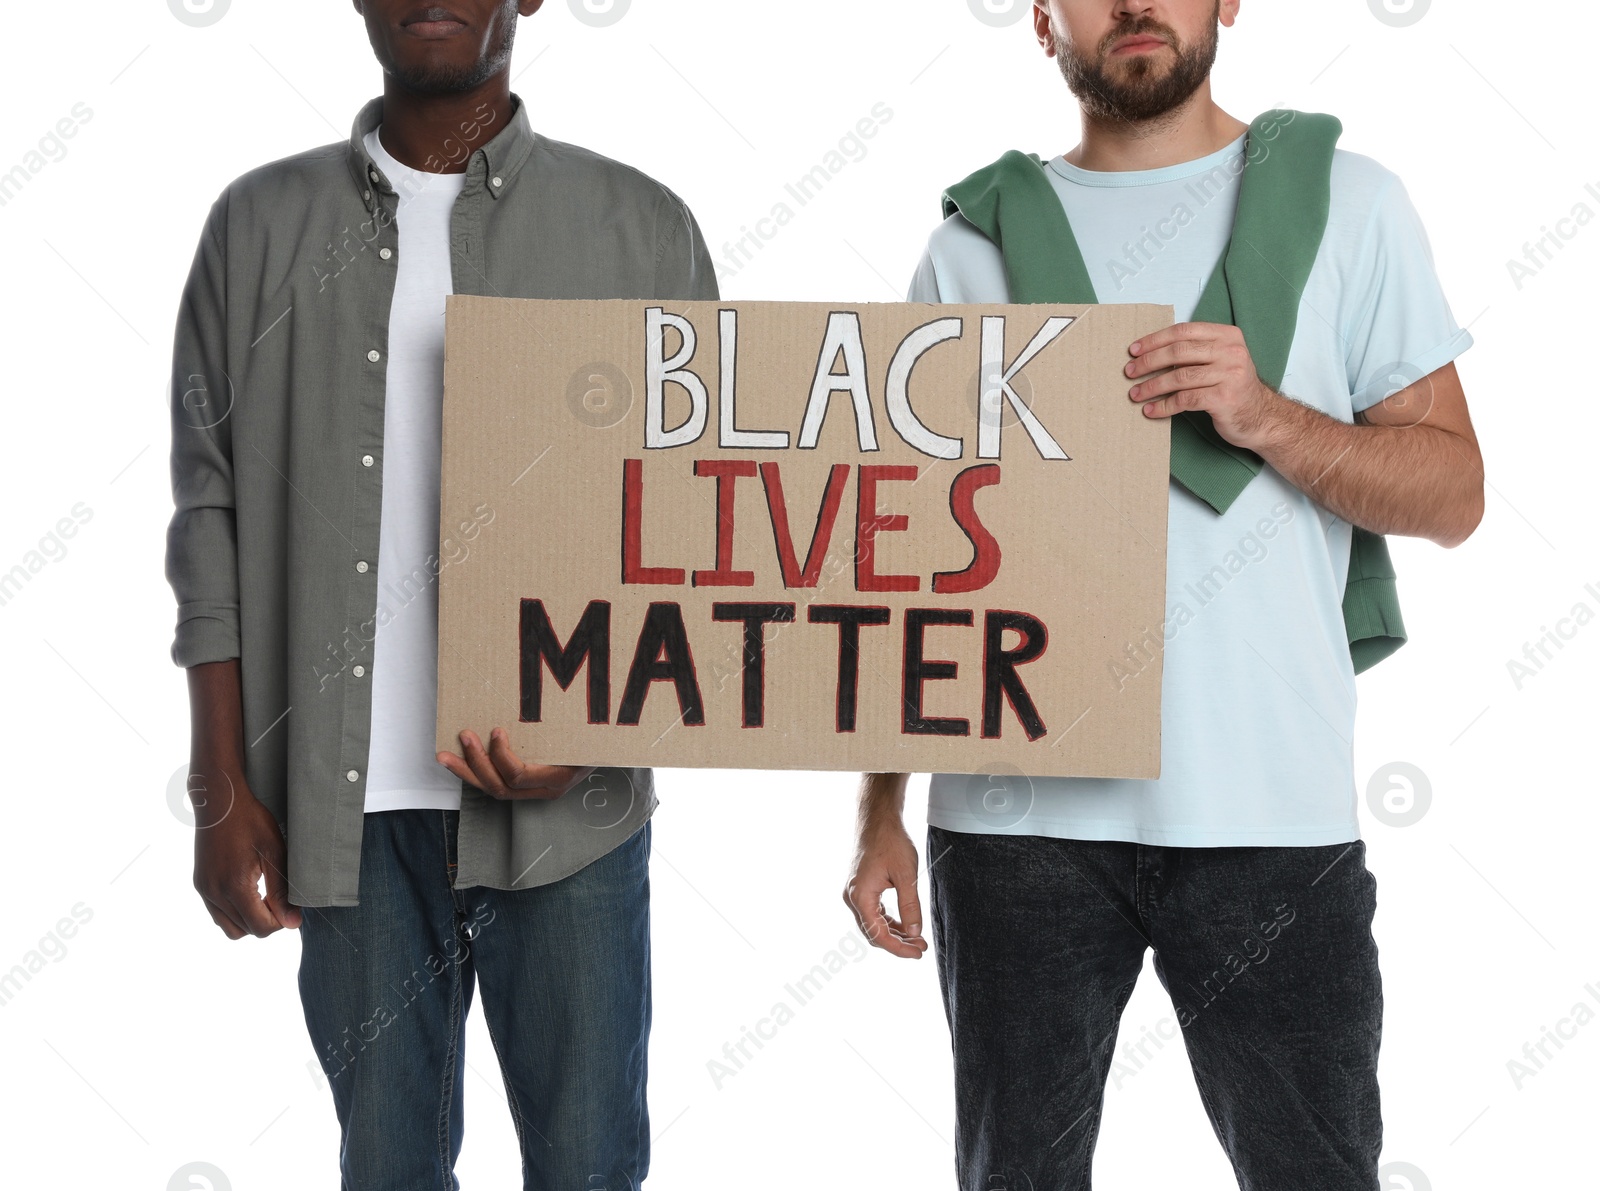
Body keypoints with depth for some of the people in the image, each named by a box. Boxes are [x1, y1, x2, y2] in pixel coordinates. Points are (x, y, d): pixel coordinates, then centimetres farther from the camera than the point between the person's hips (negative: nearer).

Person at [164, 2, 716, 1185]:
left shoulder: (642, 227, 4)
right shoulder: (263, 225, 8)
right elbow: (214, 515, 8)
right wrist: (224, 792, 3)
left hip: (566, 806, -1)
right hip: (344, 798, 1)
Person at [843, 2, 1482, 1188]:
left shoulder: (1346, 201, 6)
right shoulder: (976, 246, 8)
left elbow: (1452, 490, 3)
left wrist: (1268, 418, -15)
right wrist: (883, 812, 4)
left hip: (1273, 816, -1)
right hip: (1019, 812, 1)